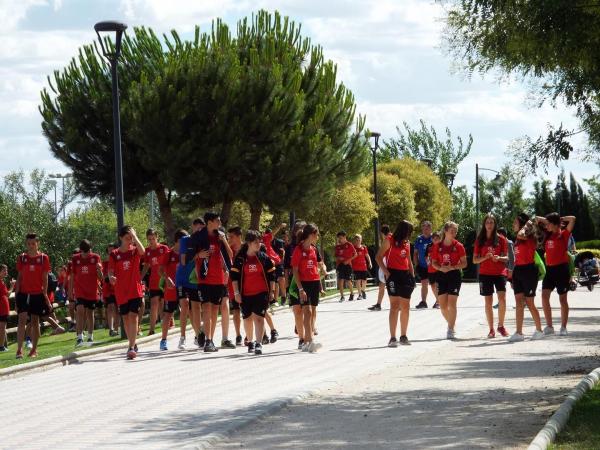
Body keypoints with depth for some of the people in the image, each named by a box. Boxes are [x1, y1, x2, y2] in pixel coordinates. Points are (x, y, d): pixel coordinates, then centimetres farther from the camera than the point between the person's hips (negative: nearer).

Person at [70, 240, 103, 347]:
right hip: (79, 291, -1)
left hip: (92, 291, 1)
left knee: (90, 313, 8)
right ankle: (80, 336, -16)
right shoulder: (75, 259, -2)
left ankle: (90, 337, 19)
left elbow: (100, 278, -1)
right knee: (80, 311, -16)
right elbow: (72, 277, 6)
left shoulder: (95, 258, -2)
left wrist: (99, 269, -22)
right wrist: (71, 292, 5)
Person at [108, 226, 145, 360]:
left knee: (133, 317, -12)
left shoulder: (135, 251, 0)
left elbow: (142, 251, -23)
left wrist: (134, 236, -22)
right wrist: (111, 277, -22)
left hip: (135, 289, -2)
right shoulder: (114, 254, 2)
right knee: (126, 318, 10)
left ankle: (132, 347, -17)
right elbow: (110, 271, 0)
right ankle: (133, 345, 26)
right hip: (121, 292, 2)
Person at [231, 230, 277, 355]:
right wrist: (236, 293, -6)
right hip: (245, 294, 1)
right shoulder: (240, 258, 0)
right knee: (248, 318, 12)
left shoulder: (264, 257, 3)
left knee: (258, 317, -13)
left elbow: (271, 274, 8)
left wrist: (272, 291, 5)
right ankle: (250, 342, 29)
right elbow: (234, 275, 0)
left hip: (261, 293, -1)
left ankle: (258, 344, -16)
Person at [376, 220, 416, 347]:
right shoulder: (390, 240, -4)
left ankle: (403, 336, 20)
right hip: (393, 274, -7)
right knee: (394, 305, -11)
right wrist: (386, 272, -15)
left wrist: (412, 275, 13)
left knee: (405, 307, 9)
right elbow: (378, 257, -6)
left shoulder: (407, 243, 15)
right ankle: (392, 338, -11)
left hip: (405, 275, 7)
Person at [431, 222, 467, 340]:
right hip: (441, 276, 3)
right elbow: (434, 263, 7)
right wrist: (441, 268, -14)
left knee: (451, 303, -9)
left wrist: (452, 267, -18)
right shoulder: (438, 246, 4)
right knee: (442, 305, 3)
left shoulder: (458, 246, -2)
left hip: (455, 276, -3)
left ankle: (451, 330, -5)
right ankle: (451, 325, 26)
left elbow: (464, 263, -3)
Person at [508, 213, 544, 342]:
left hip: (528, 271, -8)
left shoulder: (529, 237, -10)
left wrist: (527, 225, -16)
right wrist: (512, 276, 17)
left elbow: (521, 234, -34)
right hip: (518, 271, 8)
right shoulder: (518, 239, 15)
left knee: (529, 303, -2)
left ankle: (539, 330, 11)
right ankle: (519, 333, -1)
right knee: (519, 302, 1)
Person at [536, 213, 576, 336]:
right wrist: (545, 221, 8)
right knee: (544, 296, -6)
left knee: (562, 299, 3)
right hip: (550, 269, 5)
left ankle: (563, 327, 10)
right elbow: (537, 219, 19)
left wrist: (560, 219, -3)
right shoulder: (547, 235, 11)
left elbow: (572, 219, -16)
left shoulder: (564, 235, -4)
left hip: (562, 269, -5)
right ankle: (549, 326, 0)